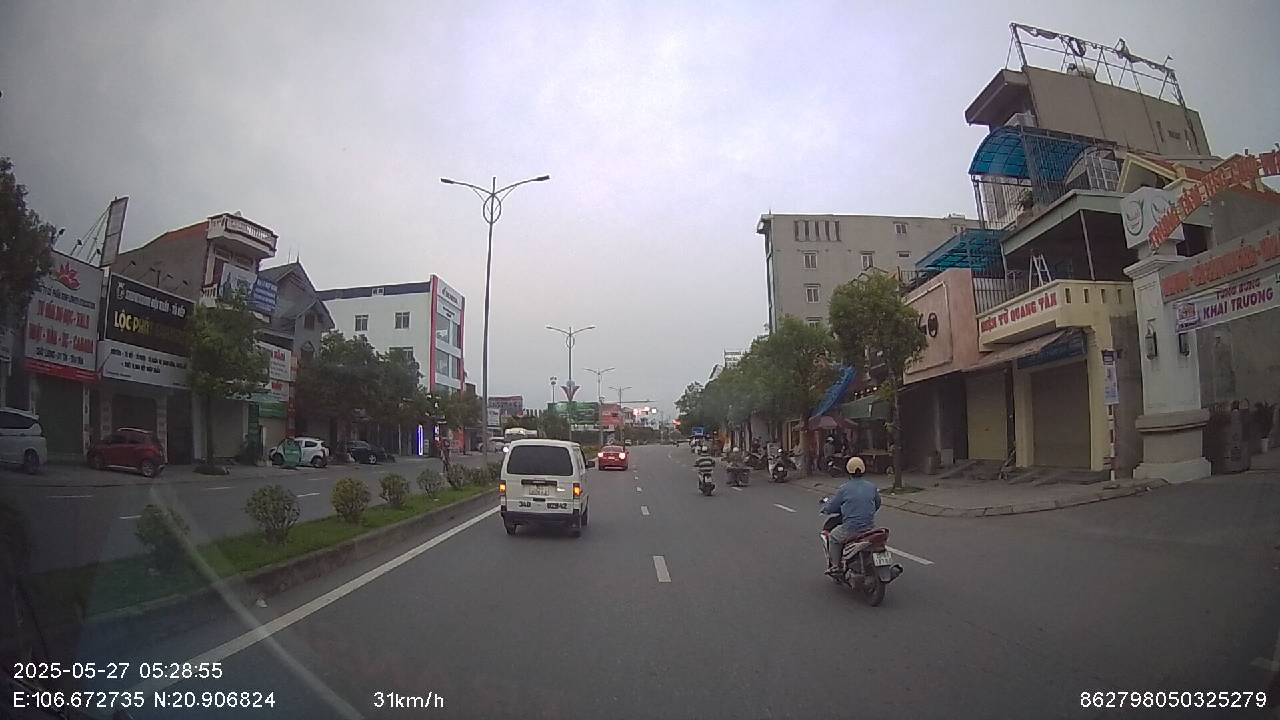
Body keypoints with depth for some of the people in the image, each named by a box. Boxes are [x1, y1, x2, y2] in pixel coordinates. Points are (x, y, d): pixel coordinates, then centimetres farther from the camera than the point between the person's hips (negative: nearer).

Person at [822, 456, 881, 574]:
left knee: (834, 537, 22)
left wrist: (825, 508, 20)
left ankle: (835, 565, 19)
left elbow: (831, 507, -3)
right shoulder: (872, 486, 2)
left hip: (850, 528, -4)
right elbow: (877, 505, 18)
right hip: (870, 527, 4)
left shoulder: (844, 488, -10)